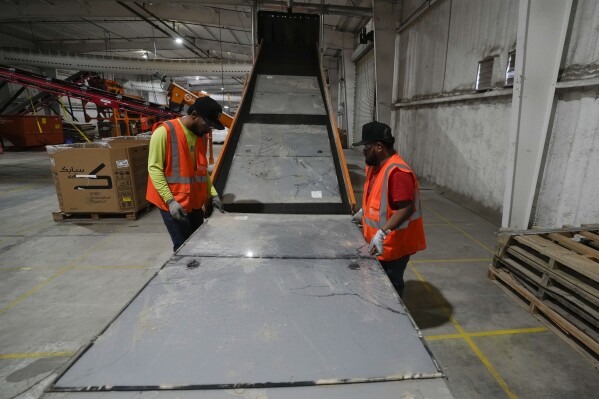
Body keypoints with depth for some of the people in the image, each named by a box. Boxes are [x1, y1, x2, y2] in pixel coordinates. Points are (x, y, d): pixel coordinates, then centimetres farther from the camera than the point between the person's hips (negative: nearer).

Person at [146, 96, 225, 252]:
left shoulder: (201, 136, 9)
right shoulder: (164, 132, -13)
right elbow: (154, 168, -14)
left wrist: (213, 194, 6)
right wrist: (170, 200, -20)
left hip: (195, 203, 7)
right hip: (174, 204, -7)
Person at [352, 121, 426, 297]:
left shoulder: (397, 172, -25)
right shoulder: (375, 166, 6)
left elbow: (406, 209, -29)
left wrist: (382, 233, -33)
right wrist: (363, 212, 15)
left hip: (393, 245, -9)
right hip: (378, 243, 9)